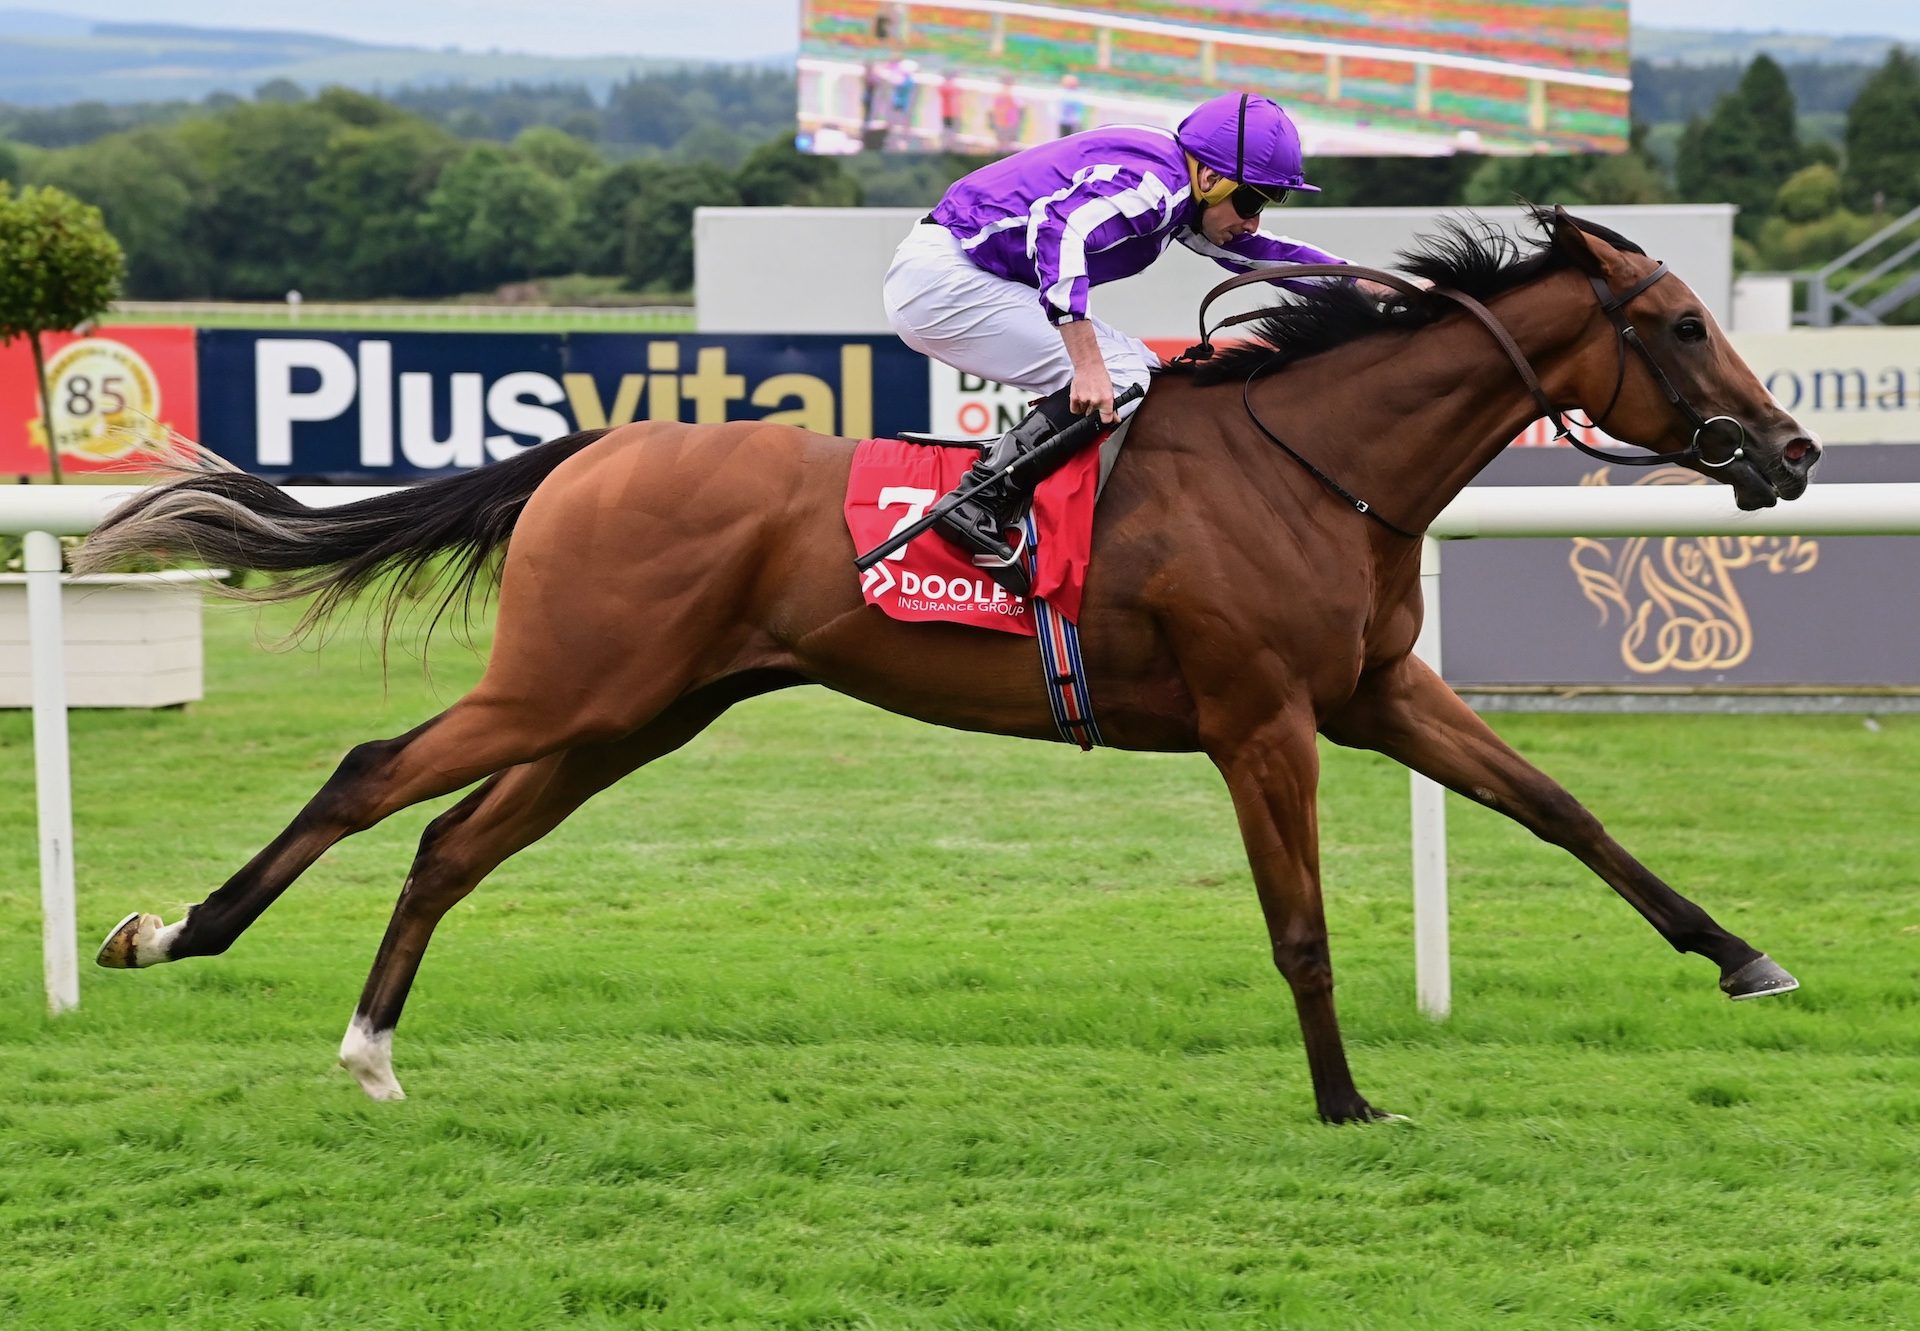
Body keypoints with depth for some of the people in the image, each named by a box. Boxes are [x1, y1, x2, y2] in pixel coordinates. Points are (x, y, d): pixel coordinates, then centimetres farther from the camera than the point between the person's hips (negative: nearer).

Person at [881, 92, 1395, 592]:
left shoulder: (1179, 194, 12)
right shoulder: (1149, 182, -20)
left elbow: (1256, 253, 23)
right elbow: (1060, 234, -36)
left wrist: (1373, 285, 18)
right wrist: (1089, 365, -41)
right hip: (941, 275, -11)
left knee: (1141, 372, 12)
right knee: (1120, 380, -19)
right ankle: (980, 505, -22)